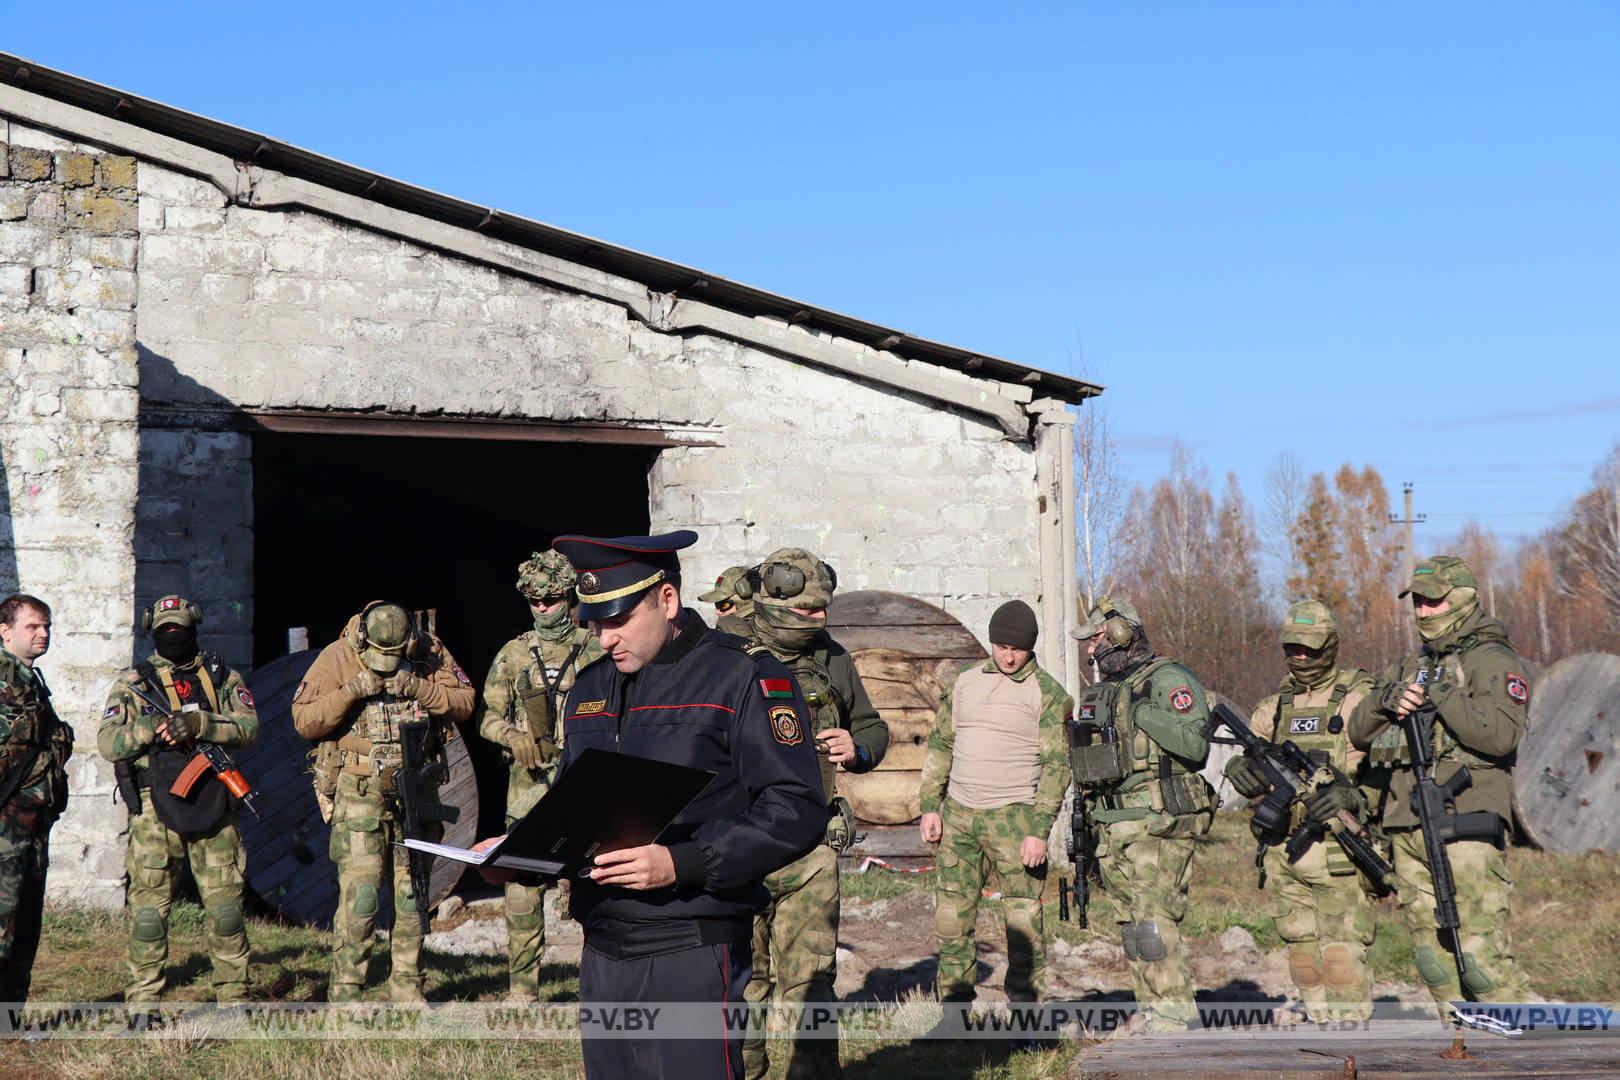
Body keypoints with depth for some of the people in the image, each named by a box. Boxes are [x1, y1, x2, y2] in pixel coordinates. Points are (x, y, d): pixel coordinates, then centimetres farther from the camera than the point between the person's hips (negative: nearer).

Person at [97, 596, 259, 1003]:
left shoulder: (222, 677, 11)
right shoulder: (132, 683, 7)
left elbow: (248, 728, -3)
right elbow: (107, 742, -1)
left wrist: (199, 724, -18)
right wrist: (149, 728, -17)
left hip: (213, 804, 1)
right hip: (155, 806, -1)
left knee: (225, 901, 3)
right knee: (149, 902, -1)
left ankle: (234, 994, 13)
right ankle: (143, 996, 6)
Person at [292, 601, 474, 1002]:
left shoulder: (430, 652, 1)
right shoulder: (337, 657, -6)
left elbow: (464, 702, -1)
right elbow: (304, 720, -9)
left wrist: (418, 687, -16)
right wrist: (352, 690, -21)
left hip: (417, 788, 3)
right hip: (359, 791, -3)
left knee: (412, 893, 9)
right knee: (359, 895, -11)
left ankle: (408, 988, 19)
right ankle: (345, 992, -3)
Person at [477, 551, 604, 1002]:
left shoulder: (597, 650, 5)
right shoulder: (513, 654, 10)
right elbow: (488, 716, 12)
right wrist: (512, 736, -8)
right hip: (529, 781, 1)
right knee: (523, 885, -1)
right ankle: (521, 988, 7)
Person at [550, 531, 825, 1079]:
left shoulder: (743, 676, -7)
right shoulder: (590, 688, 16)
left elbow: (797, 810, -14)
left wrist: (681, 864, -23)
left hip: (689, 954, -7)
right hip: (602, 952, 7)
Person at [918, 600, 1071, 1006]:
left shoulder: (1048, 694, -4)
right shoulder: (966, 682, 11)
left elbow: (1055, 765, -8)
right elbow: (940, 744, 15)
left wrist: (1040, 830, -15)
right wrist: (930, 806, 8)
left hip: (1012, 817, -5)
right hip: (958, 815, 5)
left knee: (1023, 918, -5)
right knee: (951, 915, 7)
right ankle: (955, 1000, 18)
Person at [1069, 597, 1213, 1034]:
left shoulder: (1168, 680, -7)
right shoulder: (1102, 690, 19)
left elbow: (1194, 744, -19)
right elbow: (1088, 762, 25)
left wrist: (1144, 712, -21)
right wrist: (1084, 825, 20)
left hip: (1157, 825, -9)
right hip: (1114, 828, 9)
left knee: (1153, 920, -13)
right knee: (1132, 922, 9)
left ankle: (1172, 1012, -8)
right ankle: (1148, 1010, 15)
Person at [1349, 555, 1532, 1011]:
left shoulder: (1495, 663, -1)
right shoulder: (1409, 666, 21)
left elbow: (1501, 735, -17)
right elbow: (1359, 731, 16)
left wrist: (1443, 696, -17)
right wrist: (1386, 700, -4)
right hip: (1408, 828, 7)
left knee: (1480, 948, -13)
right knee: (1432, 952, 7)